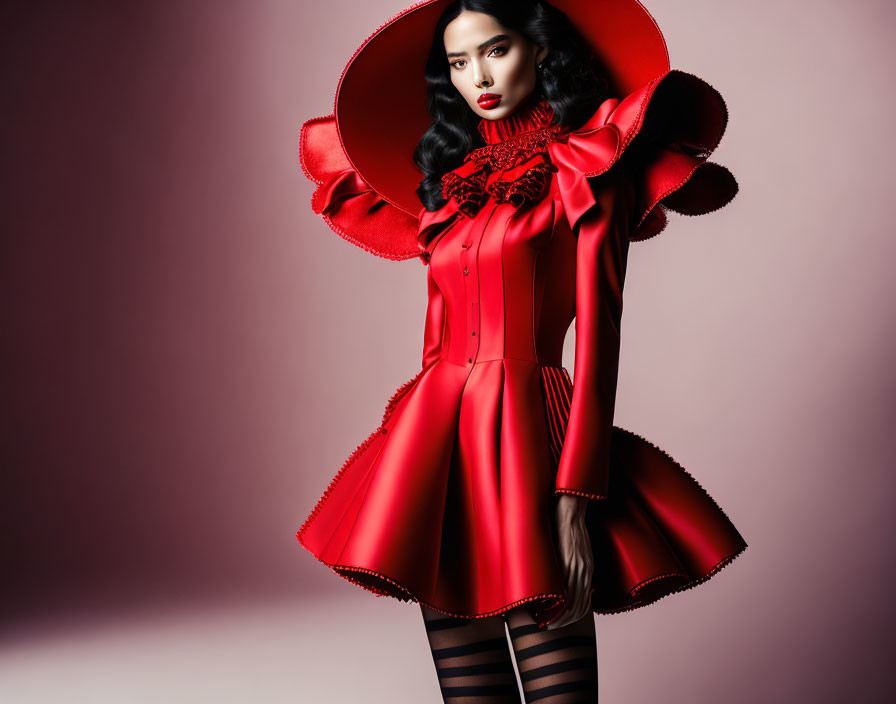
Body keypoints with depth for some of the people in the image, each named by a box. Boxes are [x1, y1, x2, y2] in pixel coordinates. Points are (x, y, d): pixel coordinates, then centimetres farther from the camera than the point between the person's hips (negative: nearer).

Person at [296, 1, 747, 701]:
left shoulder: (584, 169, 1)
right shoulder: (453, 180, 18)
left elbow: (598, 335, -8)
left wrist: (573, 498, -16)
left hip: (527, 435, -5)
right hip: (439, 437, 5)